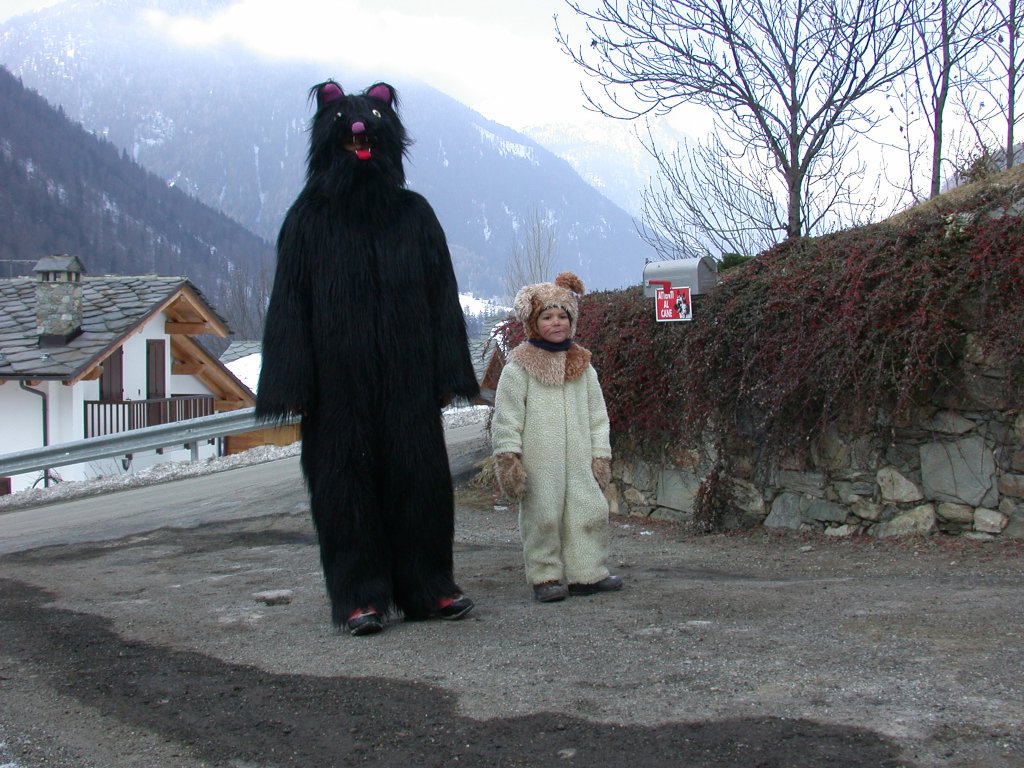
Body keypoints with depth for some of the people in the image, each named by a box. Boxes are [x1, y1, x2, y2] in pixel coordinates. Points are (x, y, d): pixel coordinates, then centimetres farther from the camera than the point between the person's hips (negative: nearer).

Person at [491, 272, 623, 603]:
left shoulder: (582, 366, 12)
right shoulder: (518, 368, -3)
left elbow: (597, 414, 16)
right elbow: (506, 417, -5)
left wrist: (601, 455, 11)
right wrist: (507, 457, -10)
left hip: (579, 461, 5)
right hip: (538, 463, -5)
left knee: (590, 511, 4)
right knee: (542, 517, -2)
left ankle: (587, 573, 15)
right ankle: (546, 578, 9)